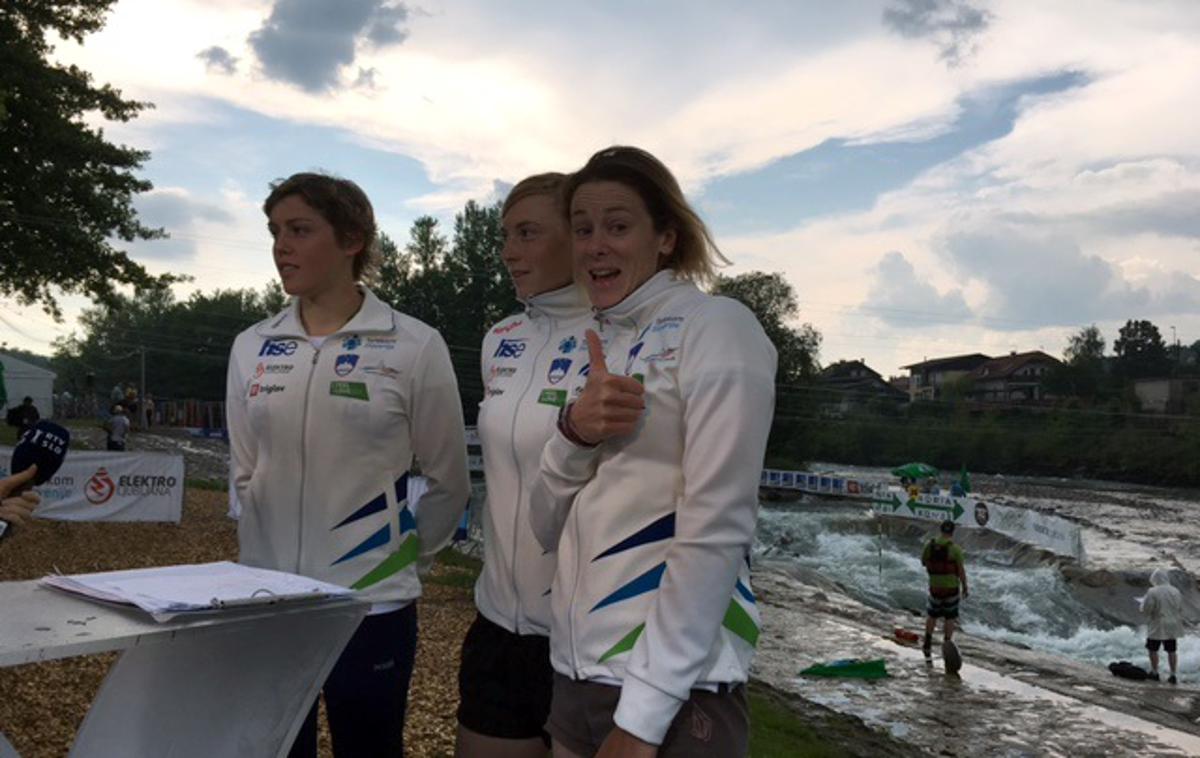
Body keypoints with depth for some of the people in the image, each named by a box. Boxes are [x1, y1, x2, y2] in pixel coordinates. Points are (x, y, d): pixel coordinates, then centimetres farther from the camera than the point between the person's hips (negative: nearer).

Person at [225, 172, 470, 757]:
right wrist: (263, 549, 15)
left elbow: (449, 483, 1)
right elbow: (244, 474, 14)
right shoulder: (251, 347, 4)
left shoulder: (415, 346, -8)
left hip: (372, 605, -3)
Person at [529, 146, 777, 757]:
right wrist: (574, 432, -11)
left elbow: (716, 530, -16)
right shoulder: (599, 352, 11)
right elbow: (549, 527, 8)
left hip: (674, 687, -7)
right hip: (575, 674, 7)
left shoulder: (716, 327, -9)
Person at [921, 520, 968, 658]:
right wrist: (964, 587, 1)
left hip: (935, 586, 3)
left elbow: (923, 562, 6)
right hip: (952, 587, -3)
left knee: (932, 615, 20)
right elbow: (961, 570, -12)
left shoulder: (929, 545, -7)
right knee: (950, 617, 11)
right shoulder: (955, 549, -16)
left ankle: (927, 644, 25)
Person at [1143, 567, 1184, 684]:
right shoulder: (1176, 592, 1)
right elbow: (1180, 610, 9)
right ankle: (1173, 675, 13)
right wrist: (1179, 624, 21)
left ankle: (1154, 673, 16)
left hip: (1157, 627, -5)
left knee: (1153, 650, 10)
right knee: (1171, 651, 11)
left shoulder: (1153, 592, -18)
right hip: (1172, 628, 5)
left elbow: (1145, 609, -16)